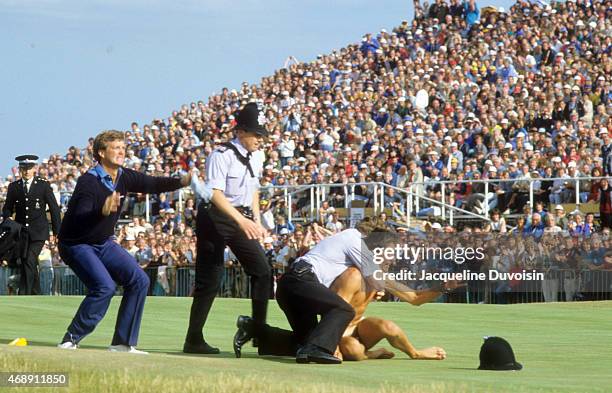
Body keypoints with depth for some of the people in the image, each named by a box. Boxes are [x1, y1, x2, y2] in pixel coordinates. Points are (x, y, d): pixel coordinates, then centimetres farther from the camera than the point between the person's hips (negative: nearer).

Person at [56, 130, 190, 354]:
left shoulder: (124, 177, -2)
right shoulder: (89, 181, -24)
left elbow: (153, 184, -1)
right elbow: (79, 220, -33)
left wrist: (181, 182, -19)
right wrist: (103, 212, -51)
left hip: (104, 243, 8)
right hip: (76, 244, -8)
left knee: (139, 281, -2)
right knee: (104, 286, -26)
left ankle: (122, 343, 3)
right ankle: (70, 341, -15)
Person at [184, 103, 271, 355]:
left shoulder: (257, 156, 9)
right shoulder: (222, 155, -16)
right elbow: (216, 193, -26)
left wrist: (256, 221, 14)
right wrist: (241, 220, -36)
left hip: (242, 218, 8)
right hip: (215, 217, -8)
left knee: (262, 270, 1)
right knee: (209, 279, -7)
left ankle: (259, 330, 8)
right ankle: (194, 340, -3)